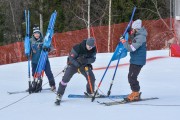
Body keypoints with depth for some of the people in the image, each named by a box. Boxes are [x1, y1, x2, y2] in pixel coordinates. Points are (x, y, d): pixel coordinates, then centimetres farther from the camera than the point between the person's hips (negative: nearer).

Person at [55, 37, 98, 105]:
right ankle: (59, 95, -10)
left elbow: (93, 59, -14)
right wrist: (79, 65, -35)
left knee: (92, 78, -6)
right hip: (74, 64, -4)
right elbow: (71, 58, -25)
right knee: (66, 78, -17)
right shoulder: (78, 47, -30)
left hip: (85, 65, 4)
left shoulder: (93, 49, -15)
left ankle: (90, 92, 22)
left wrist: (86, 60, -35)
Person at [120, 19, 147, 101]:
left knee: (132, 77, -10)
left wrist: (124, 42, -13)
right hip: (134, 60, 10)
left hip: (138, 61, -10)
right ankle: (135, 93, 22)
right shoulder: (136, 35, 9)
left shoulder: (140, 37, -22)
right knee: (131, 77, 14)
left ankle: (135, 94, -1)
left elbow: (131, 48, -27)